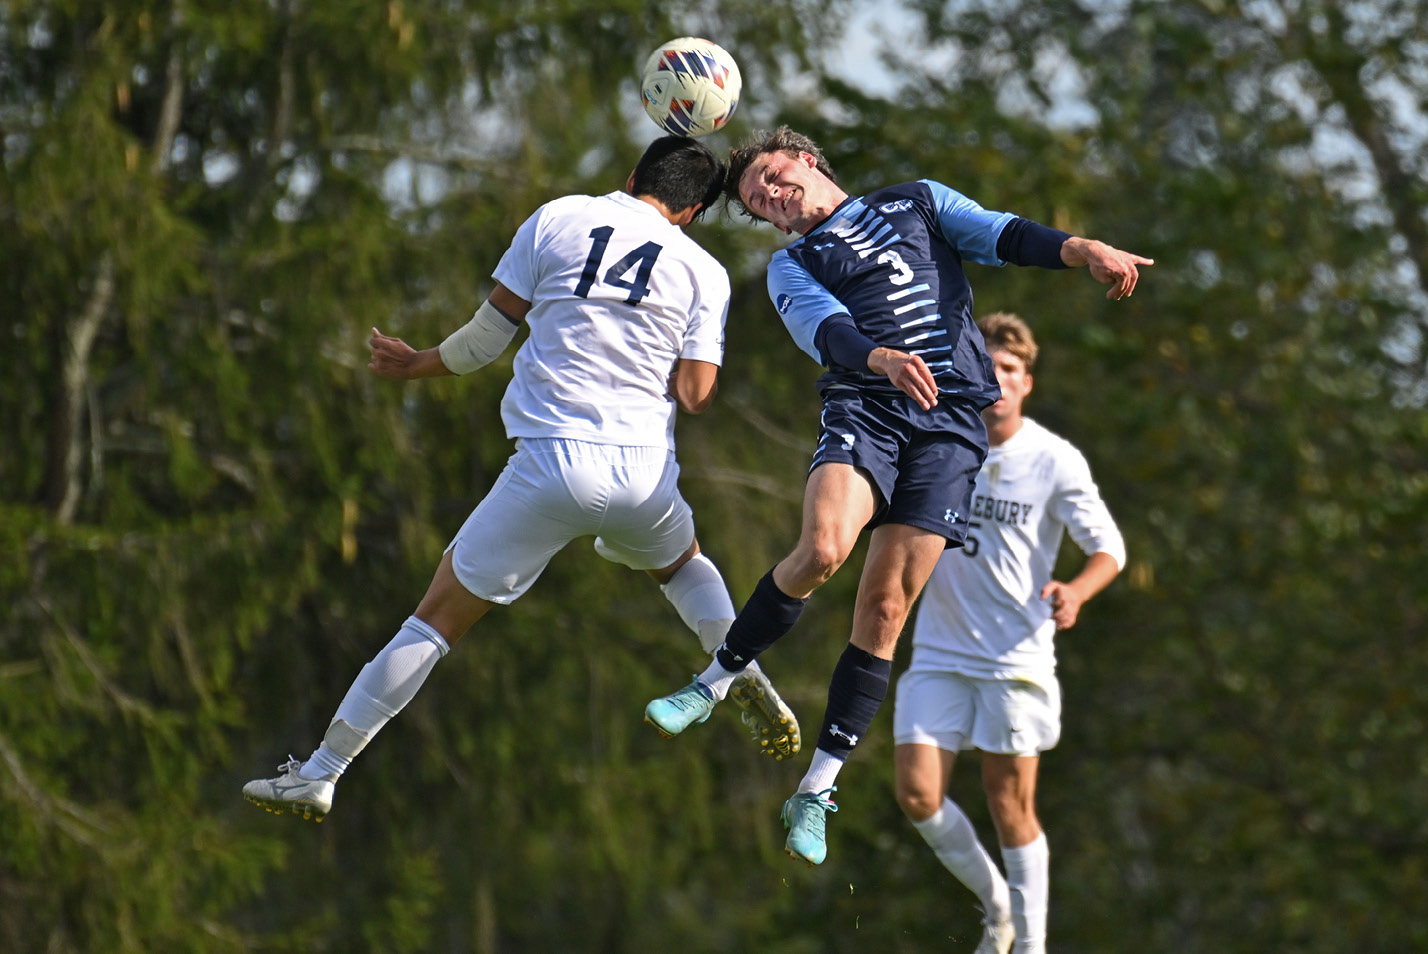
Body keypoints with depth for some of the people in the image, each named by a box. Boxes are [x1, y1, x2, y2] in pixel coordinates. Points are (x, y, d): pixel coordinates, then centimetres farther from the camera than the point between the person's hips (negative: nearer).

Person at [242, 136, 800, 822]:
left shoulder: (557, 219, 6)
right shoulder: (703, 272, 8)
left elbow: (488, 335, 8)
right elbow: (694, 394, 2)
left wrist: (420, 365, 26)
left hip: (551, 463, -2)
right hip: (644, 473, 2)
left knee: (439, 615, 5)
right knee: (682, 562, 36)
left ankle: (319, 773, 6)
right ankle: (744, 675, 13)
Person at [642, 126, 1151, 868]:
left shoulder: (918, 202, 23)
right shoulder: (793, 266, 17)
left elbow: (1002, 236, 9)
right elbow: (826, 329, -5)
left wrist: (1085, 249, -11)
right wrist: (885, 358, -28)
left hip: (949, 423, 0)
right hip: (863, 408, 0)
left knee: (885, 606, -7)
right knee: (822, 550, -29)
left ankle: (816, 793, -2)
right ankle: (714, 684, -10)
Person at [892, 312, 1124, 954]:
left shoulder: (1055, 461, -5)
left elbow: (1109, 549, -2)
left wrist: (1077, 591, -23)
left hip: (1017, 656, -3)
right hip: (939, 653, 3)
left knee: (1011, 806, -3)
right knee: (918, 794, -8)